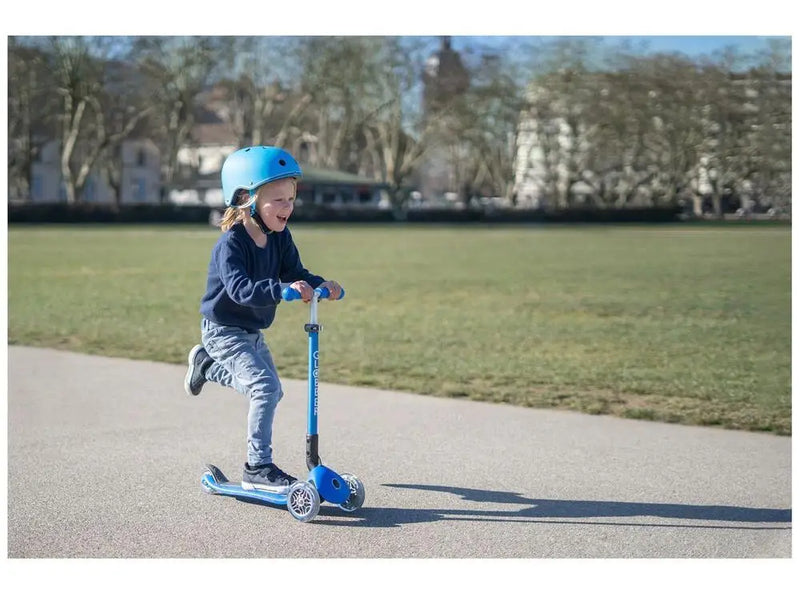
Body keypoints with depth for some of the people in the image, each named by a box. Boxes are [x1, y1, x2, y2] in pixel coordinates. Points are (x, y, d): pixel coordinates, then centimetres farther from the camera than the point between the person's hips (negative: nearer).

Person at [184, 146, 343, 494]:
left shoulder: (280, 237, -2)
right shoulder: (231, 243, -26)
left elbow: (294, 273, -5)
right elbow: (239, 288, -39)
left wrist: (320, 285, -26)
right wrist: (282, 289, -53)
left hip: (251, 332, 8)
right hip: (223, 330, -8)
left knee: (271, 392, 22)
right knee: (265, 386, -24)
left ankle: (206, 365, 43)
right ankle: (258, 468, -15)